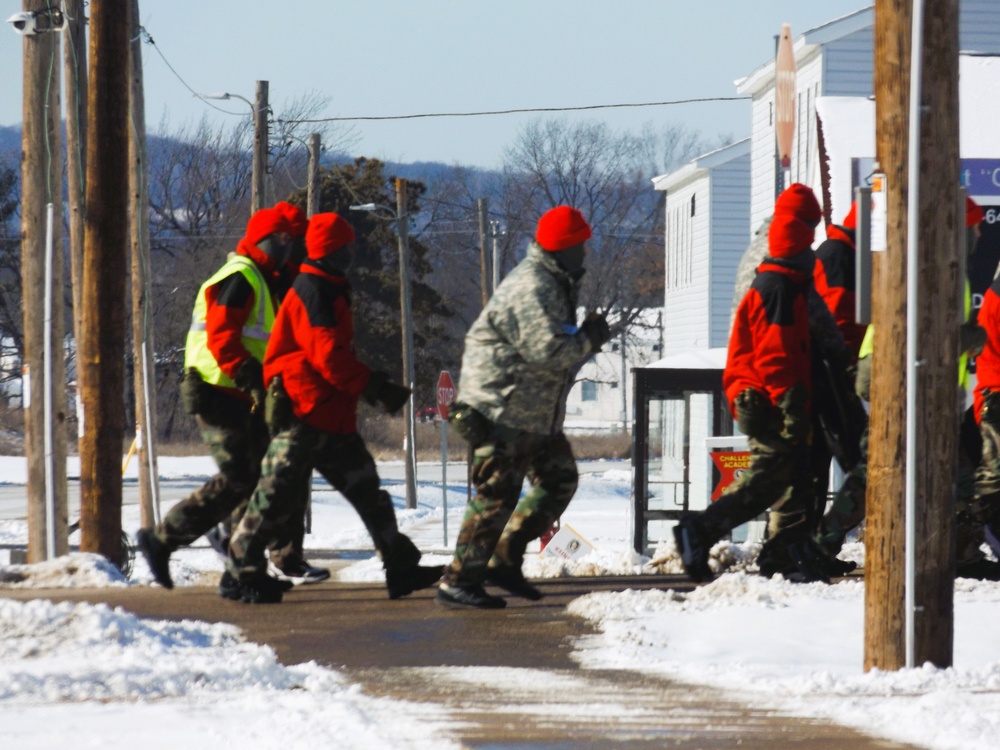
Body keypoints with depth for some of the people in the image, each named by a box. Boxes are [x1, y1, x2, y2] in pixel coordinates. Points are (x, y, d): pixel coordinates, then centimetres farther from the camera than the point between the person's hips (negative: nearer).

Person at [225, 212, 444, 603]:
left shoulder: (331, 292, 20)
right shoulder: (312, 293, -14)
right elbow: (328, 355, -23)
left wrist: (375, 384, 14)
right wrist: (375, 387, -21)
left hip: (334, 415, 11)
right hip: (305, 411, -11)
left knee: (366, 489, 9)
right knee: (278, 493, -6)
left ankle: (401, 568, 10)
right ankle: (242, 568, 3)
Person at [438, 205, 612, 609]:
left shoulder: (554, 284, 15)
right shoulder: (530, 289, -20)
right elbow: (548, 349, -27)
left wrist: (584, 334, -4)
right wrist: (588, 339, -11)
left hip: (536, 411, 11)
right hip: (500, 407, -11)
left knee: (559, 479, 13)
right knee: (498, 492, -10)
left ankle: (505, 561, 18)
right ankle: (458, 582, -5)